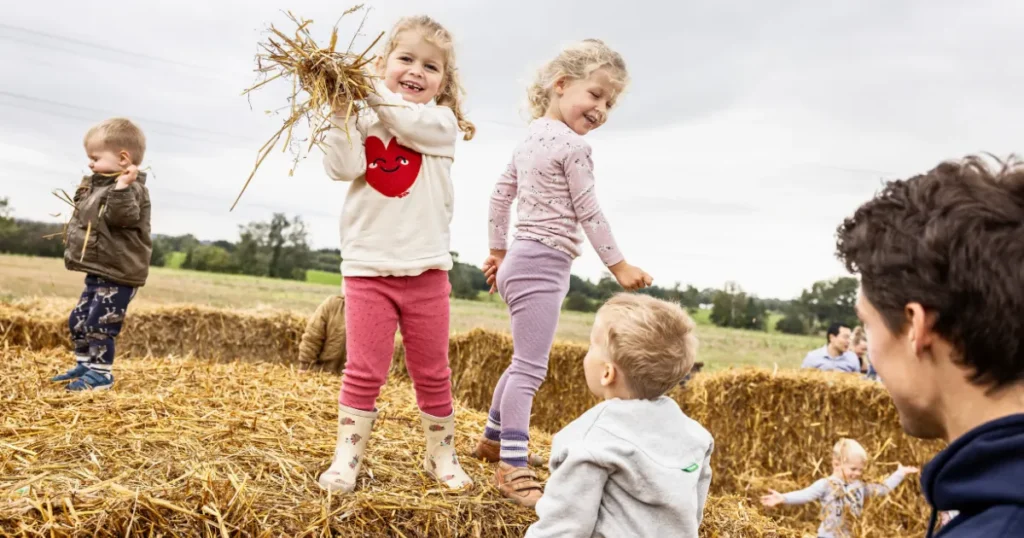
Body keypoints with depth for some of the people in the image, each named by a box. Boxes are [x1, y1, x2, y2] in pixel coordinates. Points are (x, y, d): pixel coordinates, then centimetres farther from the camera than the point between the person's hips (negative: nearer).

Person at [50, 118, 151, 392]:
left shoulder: (132, 189, -17)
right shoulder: (97, 185, 15)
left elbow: (122, 217, -36)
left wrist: (122, 187, -43)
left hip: (119, 275, -11)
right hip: (98, 271, 11)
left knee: (99, 323, -8)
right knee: (78, 320, 17)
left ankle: (100, 373, 4)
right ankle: (84, 365, 31)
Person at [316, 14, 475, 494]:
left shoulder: (442, 123, 3)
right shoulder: (363, 120, 3)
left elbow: (410, 124, -19)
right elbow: (342, 168, -14)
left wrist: (370, 89, -15)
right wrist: (342, 111, -21)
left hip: (426, 270, 1)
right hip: (368, 268, -1)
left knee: (432, 372, 12)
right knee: (364, 371, 2)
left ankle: (441, 454, 26)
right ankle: (347, 456, 12)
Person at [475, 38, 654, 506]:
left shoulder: (531, 140, 14)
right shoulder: (573, 146, -13)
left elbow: (500, 196, 18)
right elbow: (589, 214, -11)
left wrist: (498, 251, 26)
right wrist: (619, 265, -2)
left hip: (520, 261, 10)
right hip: (542, 266, -10)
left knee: (525, 361, 21)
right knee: (530, 367, -11)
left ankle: (495, 438, 34)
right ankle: (513, 469, -10)